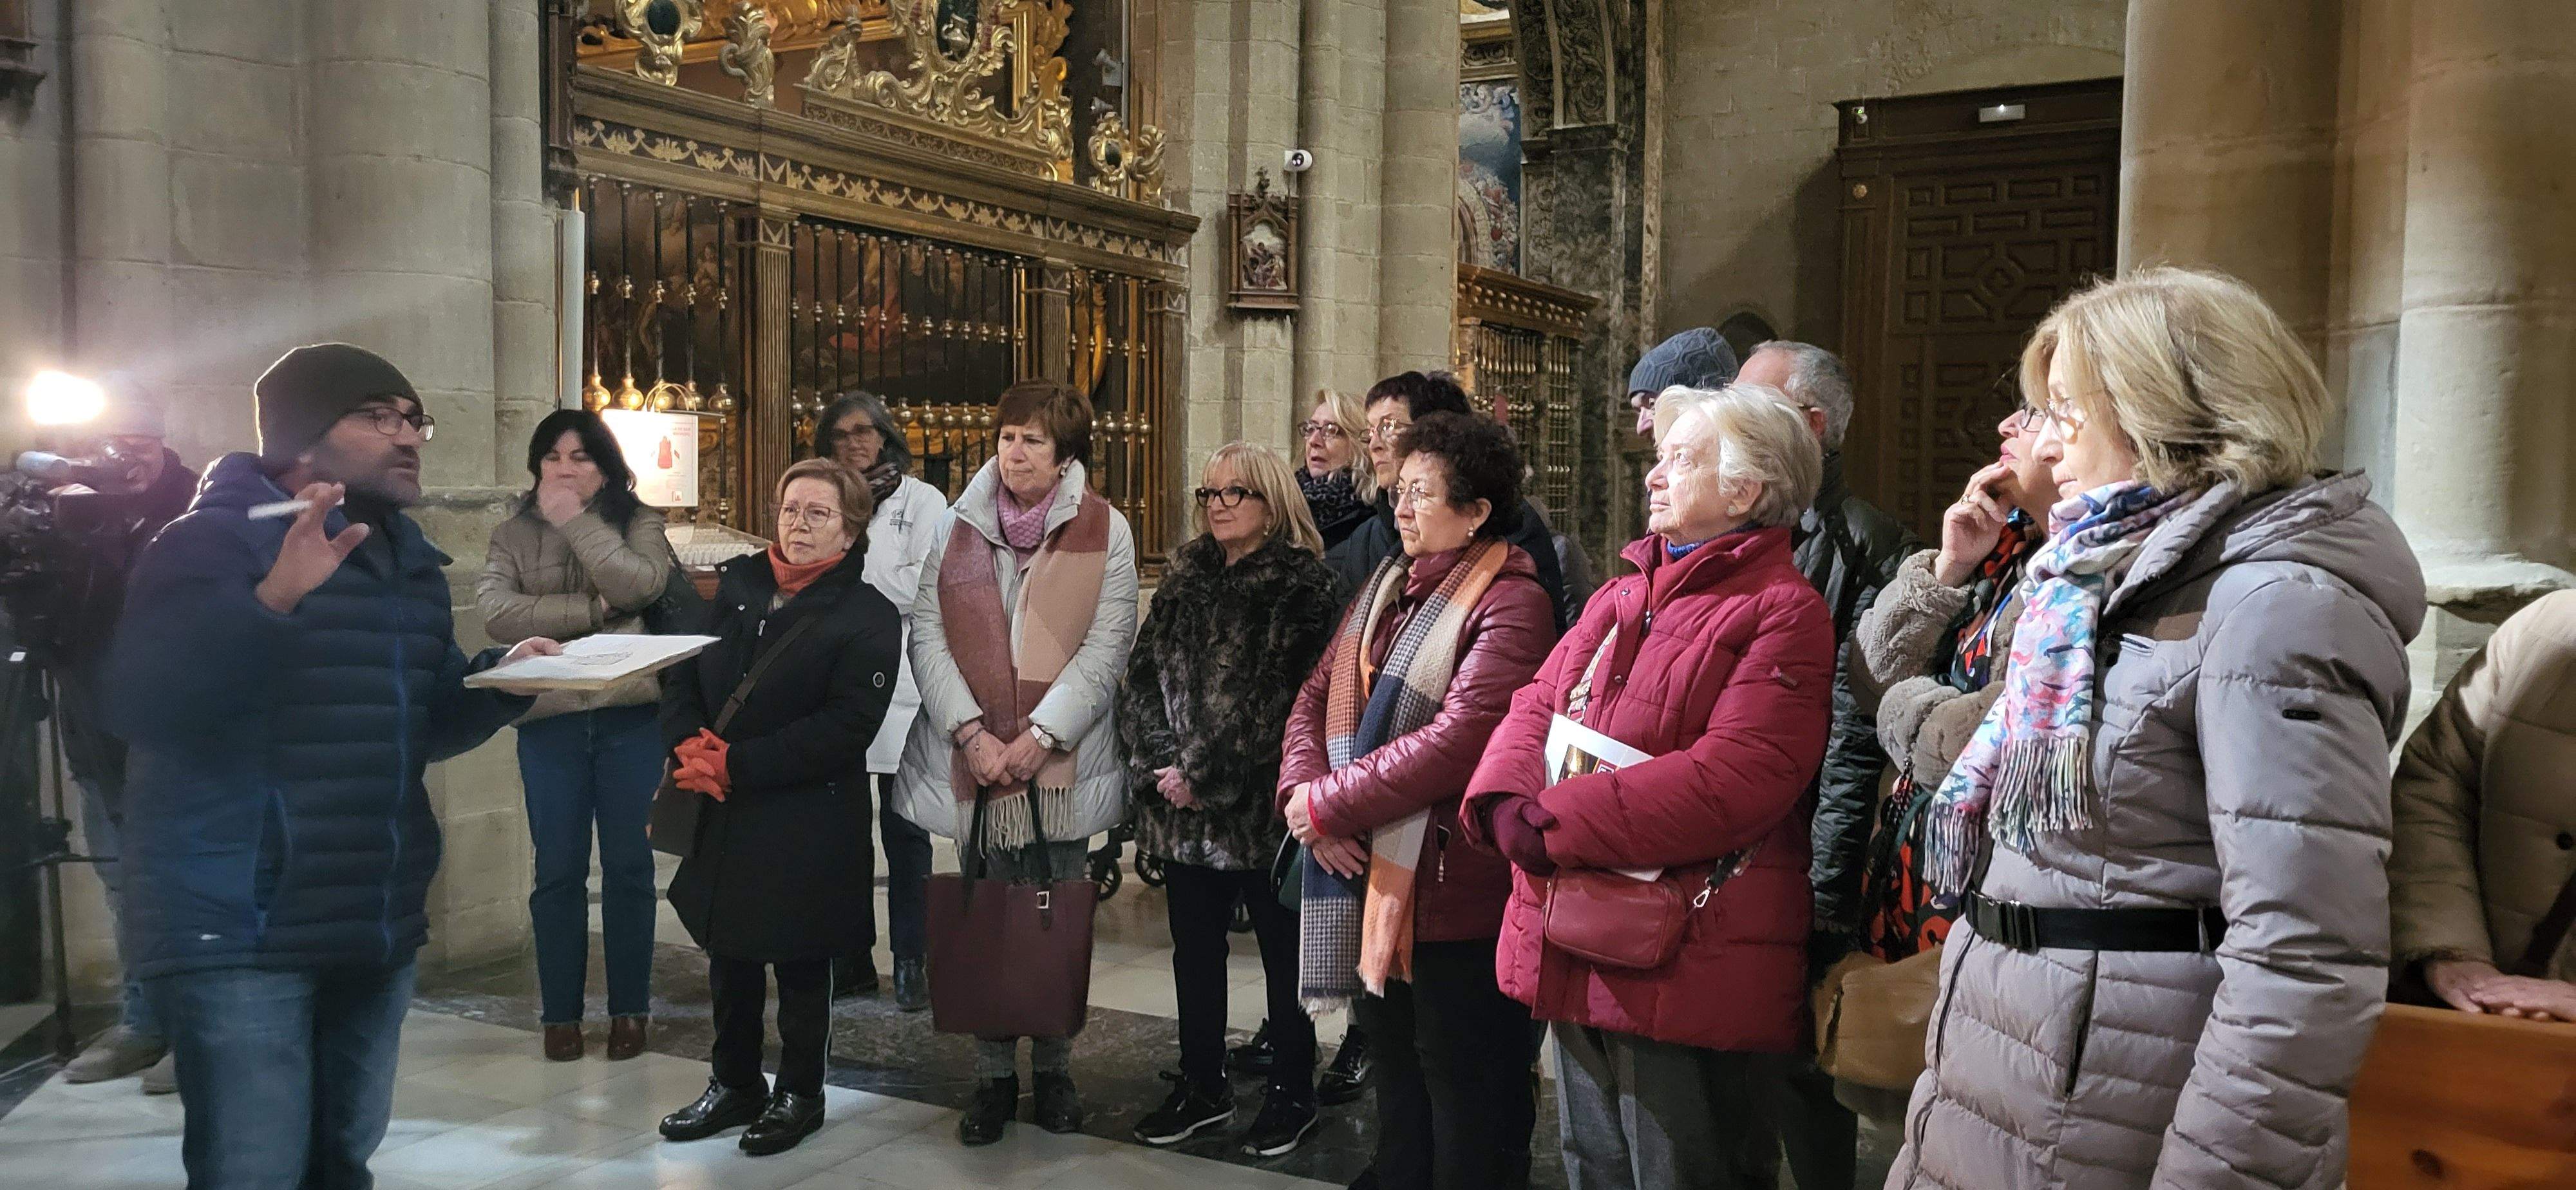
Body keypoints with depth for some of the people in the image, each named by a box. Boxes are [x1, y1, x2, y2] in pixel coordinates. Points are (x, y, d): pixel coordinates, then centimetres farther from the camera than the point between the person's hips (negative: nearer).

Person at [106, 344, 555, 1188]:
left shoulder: (409, 562, 14)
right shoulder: (214, 540, -9)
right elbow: (138, 701, -25)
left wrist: (499, 678, 1)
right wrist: (274, 600, -36)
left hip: (376, 927, 8)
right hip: (239, 931, -7)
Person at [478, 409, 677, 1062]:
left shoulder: (638, 524, 5)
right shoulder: (513, 535, 7)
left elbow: (641, 585, -15)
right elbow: (497, 612, -10)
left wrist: (577, 520, -11)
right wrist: (594, 609, -12)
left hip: (630, 716, -1)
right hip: (549, 720, 1)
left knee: (629, 865, 6)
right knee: (558, 871, 6)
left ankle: (630, 1009, 17)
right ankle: (560, 1013, 17)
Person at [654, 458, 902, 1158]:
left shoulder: (868, 617, -8)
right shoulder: (739, 584, 8)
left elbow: (844, 727, -17)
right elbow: (682, 671, 7)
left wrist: (735, 765, -20)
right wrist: (690, 745, -14)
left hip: (808, 823, -5)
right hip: (721, 813, 5)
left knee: (800, 967, 8)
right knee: (729, 954, 15)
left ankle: (800, 1095, 25)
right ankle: (734, 1085, 33)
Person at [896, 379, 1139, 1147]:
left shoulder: (1105, 531, 0)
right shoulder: (960, 524, 5)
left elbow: (1106, 648, -6)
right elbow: (928, 631, 0)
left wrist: (1040, 735, -14)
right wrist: (971, 733, -11)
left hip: (1061, 760, -1)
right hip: (974, 759, 1)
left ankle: (1053, 1069, 22)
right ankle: (994, 1076, 18)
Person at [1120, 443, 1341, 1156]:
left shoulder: (1302, 586, -6)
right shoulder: (1184, 578, 12)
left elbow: (1275, 699, -14)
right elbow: (1144, 676, 6)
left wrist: (1205, 775, -15)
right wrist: (1160, 764, -8)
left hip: (1261, 803, -5)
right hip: (1183, 805, 6)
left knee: (1283, 951, 8)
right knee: (1194, 949, 14)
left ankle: (1291, 1094, 21)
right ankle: (1201, 1087, 28)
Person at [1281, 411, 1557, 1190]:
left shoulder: (1509, 603, -15)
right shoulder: (1388, 586, 12)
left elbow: (1458, 740, -25)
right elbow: (1318, 696, 8)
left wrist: (1328, 803, -18)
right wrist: (1304, 790, -11)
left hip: (1452, 884, -8)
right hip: (1370, 872, 8)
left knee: (1463, 1079, 6)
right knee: (1394, 1059, 22)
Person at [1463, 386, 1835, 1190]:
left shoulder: (1781, 611, -11)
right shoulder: (1623, 597, 16)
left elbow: (1733, 777, -22)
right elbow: (1536, 707, 10)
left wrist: (1556, 823, -22)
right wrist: (1509, 805, -12)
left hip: (1685, 967, -8)